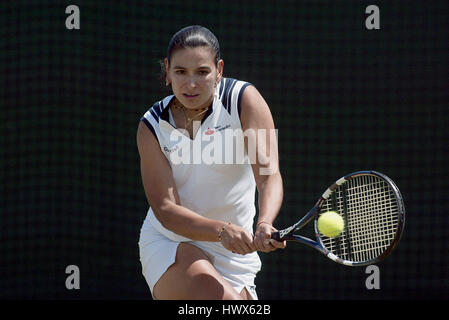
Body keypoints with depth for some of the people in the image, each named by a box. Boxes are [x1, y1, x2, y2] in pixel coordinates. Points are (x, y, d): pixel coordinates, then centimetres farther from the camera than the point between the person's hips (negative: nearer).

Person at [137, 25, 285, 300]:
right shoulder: (152, 126, -8)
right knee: (224, 299, -29)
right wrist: (222, 231, -34)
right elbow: (166, 209, -16)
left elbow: (269, 174, -22)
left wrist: (265, 225, -43)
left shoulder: (244, 99, -10)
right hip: (168, 245, -2)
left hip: (233, 256, 2)